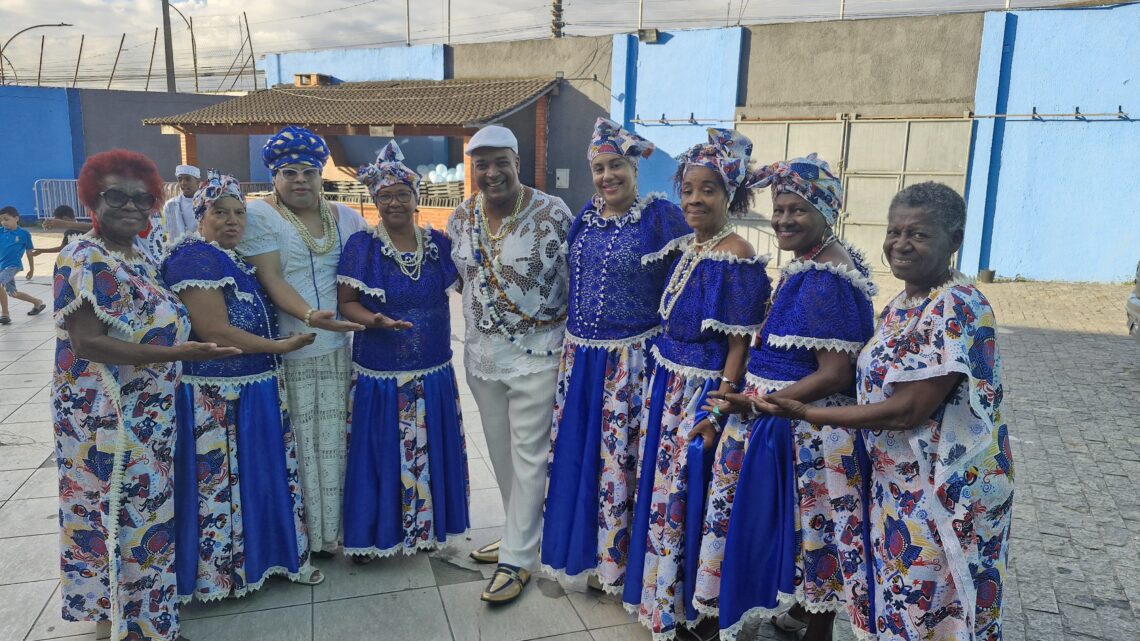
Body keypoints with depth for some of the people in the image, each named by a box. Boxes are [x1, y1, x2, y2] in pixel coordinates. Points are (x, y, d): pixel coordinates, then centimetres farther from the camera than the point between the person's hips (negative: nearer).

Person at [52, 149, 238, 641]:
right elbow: (86, 343, -26)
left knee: (143, 507, 19)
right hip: (106, 415, -9)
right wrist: (175, 354, -32)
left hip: (147, 411, 9)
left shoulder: (141, 256, 8)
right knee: (116, 512, 2)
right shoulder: (85, 261, -18)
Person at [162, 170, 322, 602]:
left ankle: (270, 555, 29)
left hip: (253, 390, 9)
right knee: (219, 482, 2)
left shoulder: (235, 259, 14)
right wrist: (279, 346, -14)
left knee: (262, 474, 16)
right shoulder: (195, 256, -15)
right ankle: (217, 575, 17)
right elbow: (214, 331, -22)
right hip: (215, 399, -9)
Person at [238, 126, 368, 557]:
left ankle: (330, 529, 24)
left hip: (337, 346, 4)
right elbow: (271, 279, -13)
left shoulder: (345, 217, 11)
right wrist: (310, 316, -29)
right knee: (298, 443, 1)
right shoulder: (259, 215, -3)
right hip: (286, 351, -4)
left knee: (333, 441, 10)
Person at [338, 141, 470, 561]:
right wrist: (374, 320, -26)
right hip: (379, 374, -3)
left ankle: (428, 526, 33)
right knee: (379, 455, 8)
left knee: (430, 452, 14)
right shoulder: (362, 246, -7)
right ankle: (373, 535, 27)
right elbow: (346, 303, -7)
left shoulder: (438, 243, 2)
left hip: (434, 373, 3)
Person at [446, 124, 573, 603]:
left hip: (538, 353, -5)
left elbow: (578, 278, -7)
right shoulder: (460, 219, 2)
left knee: (528, 455, 2)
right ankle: (522, 533, 36)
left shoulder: (552, 213, -12)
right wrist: (478, 316, 9)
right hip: (482, 353, 6)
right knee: (500, 451, 16)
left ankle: (517, 557, 15)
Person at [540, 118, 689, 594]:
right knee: (574, 452, 14)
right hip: (579, 354, 6)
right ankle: (578, 547, 33)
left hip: (631, 358, -6)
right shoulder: (587, 214, 9)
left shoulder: (661, 215, -10)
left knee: (621, 460, 3)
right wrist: (573, 332, 14)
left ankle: (617, 558, 23)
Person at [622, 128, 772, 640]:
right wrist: (662, 382, 12)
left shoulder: (738, 258, -17)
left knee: (688, 496, 4)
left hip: (703, 392, -8)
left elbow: (739, 345, -17)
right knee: (661, 490, 17)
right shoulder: (683, 247, 7)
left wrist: (717, 411, -19)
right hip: (667, 385, 8)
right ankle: (659, 597, 37)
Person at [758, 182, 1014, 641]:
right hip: (899, 483, 8)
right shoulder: (902, 303, 6)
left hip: (947, 492, -8)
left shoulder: (956, 308, -22)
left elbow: (909, 410, -25)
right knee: (900, 604, 21)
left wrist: (810, 414, -19)